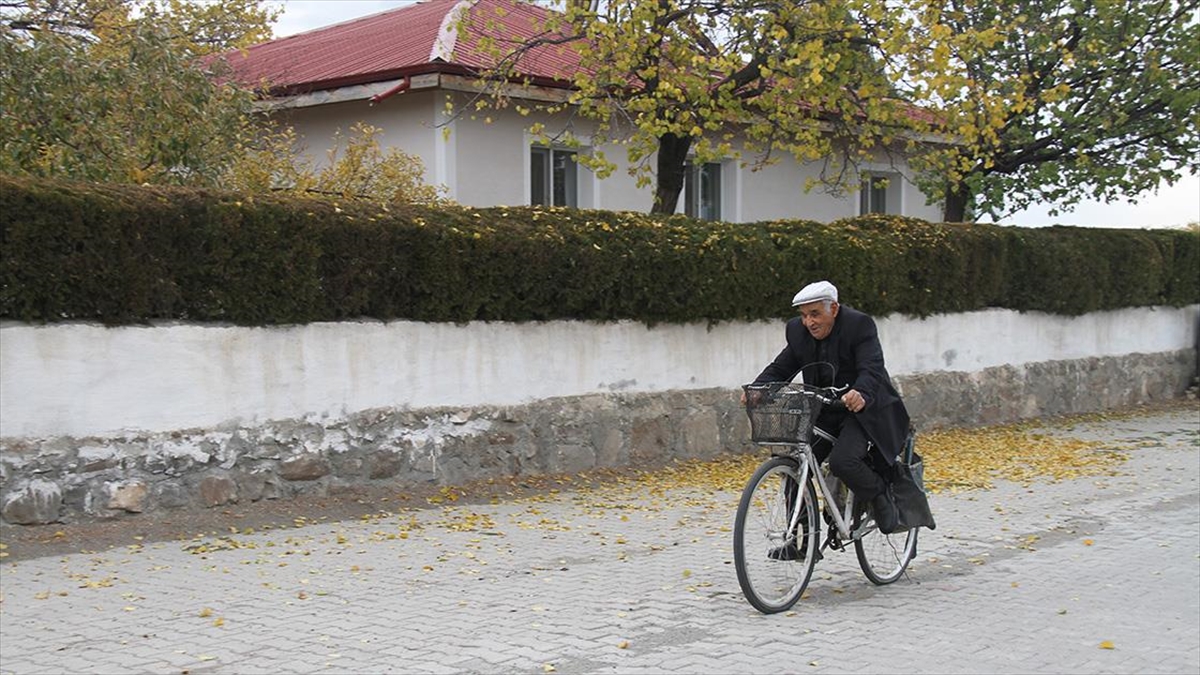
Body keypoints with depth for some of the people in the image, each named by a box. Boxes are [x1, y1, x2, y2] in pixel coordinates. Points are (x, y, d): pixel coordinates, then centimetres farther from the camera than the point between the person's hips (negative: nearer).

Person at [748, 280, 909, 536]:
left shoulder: (859, 325, -16)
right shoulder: (798, 331, 2)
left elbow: (872, 370, -26)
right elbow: (780, 368, 0)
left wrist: (861, 394, -48)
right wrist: (758, 388, -21)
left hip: (863, 410, -6)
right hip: (823, 413, 6)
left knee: (842, 461, -29)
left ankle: (881, 497, 1)